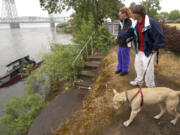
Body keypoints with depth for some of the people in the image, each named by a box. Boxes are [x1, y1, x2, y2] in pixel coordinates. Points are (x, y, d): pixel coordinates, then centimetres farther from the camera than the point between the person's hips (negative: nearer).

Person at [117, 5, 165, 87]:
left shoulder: (151, 23, -24)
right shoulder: (136, 24, 0)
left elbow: (160, 36, -22)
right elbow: (128, 33, 14)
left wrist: (155, 48, -17)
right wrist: (119, 36, 17)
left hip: (148, 51, -8)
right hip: (139, 50, 8)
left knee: (148, 69, -1)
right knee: (138, 65, 19)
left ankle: (150, 86, 21)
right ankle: (139, 81, 40)